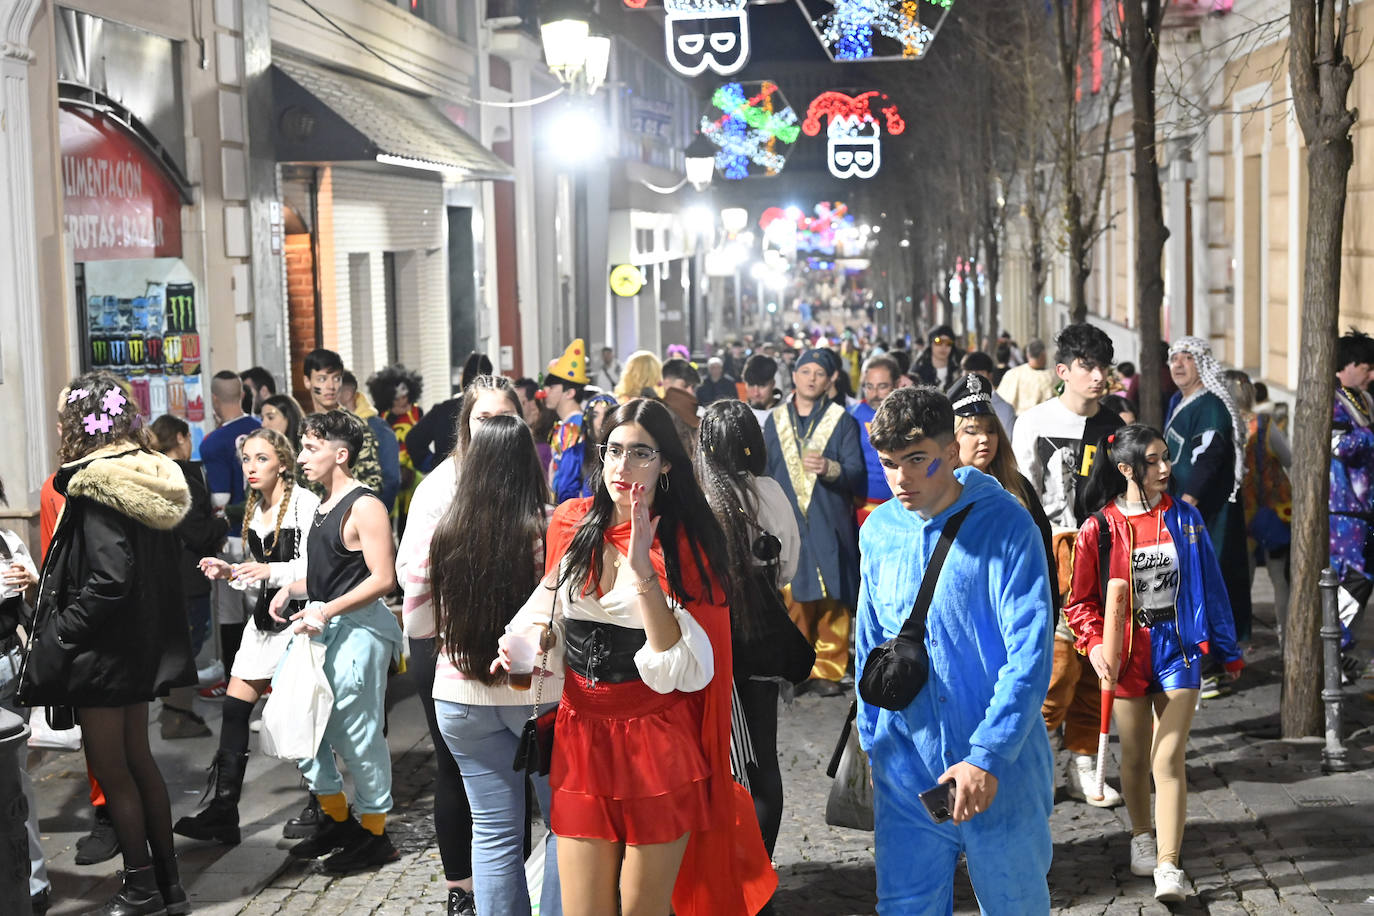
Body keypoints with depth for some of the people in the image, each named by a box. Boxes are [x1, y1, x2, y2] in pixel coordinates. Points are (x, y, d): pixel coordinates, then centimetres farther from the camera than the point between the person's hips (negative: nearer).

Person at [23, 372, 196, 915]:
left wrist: (60, 634, -16)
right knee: (137, 760, 16)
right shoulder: (146, 478, 7)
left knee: (110, 769, 3)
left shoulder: (97, 488, -19)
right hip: (140, 646, 9)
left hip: (104, 651, -9)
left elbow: (108, 582, -26)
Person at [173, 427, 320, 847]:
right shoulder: (254, 512, 14)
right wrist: (231, 573, 5)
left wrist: (270, 571, -27)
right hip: (264, 620, 8)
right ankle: (223, 812, 5)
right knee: (234, 709, 1)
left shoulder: (305, 504, -11)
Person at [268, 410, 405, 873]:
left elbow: (382, 578, -19)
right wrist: (291, 589, 8)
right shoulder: (324, 506, 17)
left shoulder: (364, 507, -13)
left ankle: (374, 833, 11)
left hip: (357, 628, -9)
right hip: (322, 627, 9)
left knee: (358, 735, -2)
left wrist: (327, 610, -24)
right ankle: (337, 820, 24)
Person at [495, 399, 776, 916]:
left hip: (658, 750, -3)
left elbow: (678, 668, -18)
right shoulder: (571, 524, 2)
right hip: (580, 741, 3)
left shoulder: (686, 543, -7)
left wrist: (642, 569, -26)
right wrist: (523, 639, 1)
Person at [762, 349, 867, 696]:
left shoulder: (842, 420, 5)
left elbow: (856, 472, -3)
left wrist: (830, 468, -22)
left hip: (830, 522, -2)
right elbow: (767, 473, 18)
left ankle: (828, 670, 3)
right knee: (793, 595, 0)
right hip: (787, 521, 2)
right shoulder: (775, 420, 14)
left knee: (831, 598, -3)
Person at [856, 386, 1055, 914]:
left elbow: (1031, 651, -18)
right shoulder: (878, 530, 2)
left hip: (1001, 771, -3)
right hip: (905, 770, 4)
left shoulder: (1005, 524, -12)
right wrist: (871, 741, 12)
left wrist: (986, 757, -24)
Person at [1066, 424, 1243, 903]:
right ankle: (1142, 837, 38)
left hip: (1178, 650, 0)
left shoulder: (1185, 518, 0)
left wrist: (1227, 648, 13)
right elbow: (1081, 600, 1)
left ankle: (1168, 865, -5)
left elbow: (1209, 585, 8)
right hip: (1127, 653, 0)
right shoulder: (1099, 527, -5)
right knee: (1135, 756, 14)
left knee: (1169, 759, -6)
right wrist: (1094, 643, -16)